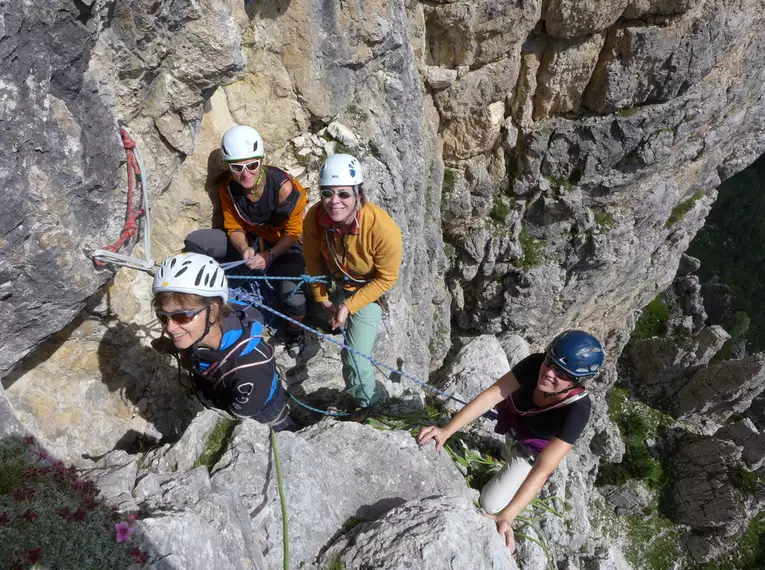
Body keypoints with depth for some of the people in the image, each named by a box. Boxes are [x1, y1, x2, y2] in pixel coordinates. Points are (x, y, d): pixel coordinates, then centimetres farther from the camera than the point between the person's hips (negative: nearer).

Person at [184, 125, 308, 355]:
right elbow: (234, 228, -4)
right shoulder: (228, 187, -12)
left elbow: (293, 233, -16)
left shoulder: (284, 187, -25)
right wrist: (245, 250, -27)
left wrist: (270, 255, -31)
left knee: (291, 290, -33)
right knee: (194, 242, -14)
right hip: (249, 241, 5)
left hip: (282, 245, -4)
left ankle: (294, 330, 4)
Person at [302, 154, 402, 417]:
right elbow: (313, 260, -9)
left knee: (355, 353, -5)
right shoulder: (314, 218, -28)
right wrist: (322, 298, -1)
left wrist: (349, 306, -23)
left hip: (369, 288, -4)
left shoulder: (383, 229, -39)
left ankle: (366, 401, 22)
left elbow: (386, 278, -23)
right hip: (337, 281, 4)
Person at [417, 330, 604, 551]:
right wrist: (446, 430, -46)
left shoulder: (577, 410, -41)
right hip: (513, 423, 4)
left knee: (490, 504, -5)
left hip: (534, 451, -3)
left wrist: (506, 516, -52)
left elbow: (544, 468, -44)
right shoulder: (535, 363, -34)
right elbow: (491, 395, -36)